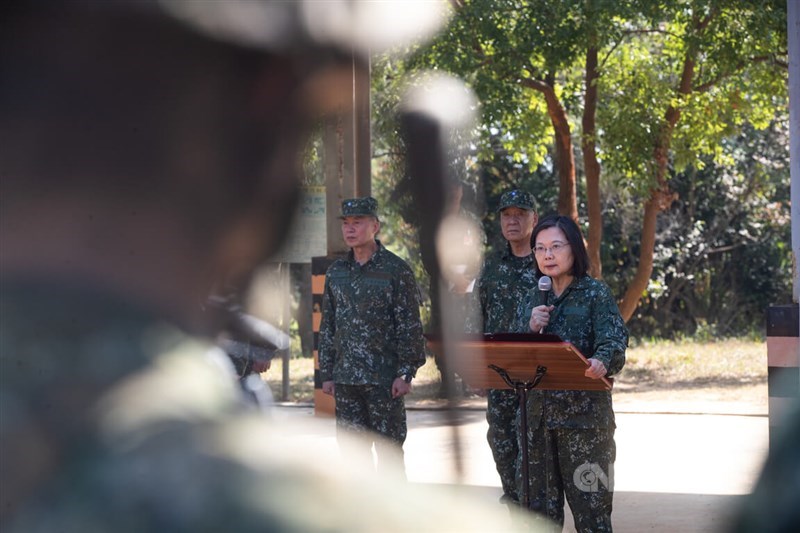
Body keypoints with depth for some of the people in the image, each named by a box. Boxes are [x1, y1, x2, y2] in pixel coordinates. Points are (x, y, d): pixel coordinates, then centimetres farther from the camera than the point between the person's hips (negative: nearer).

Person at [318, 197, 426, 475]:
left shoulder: (396, 270, -4)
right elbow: (327, 326, 15)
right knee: (353, 450, 8)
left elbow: (410, 326, -6)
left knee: (389, 448, -1)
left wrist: (406, 373, -12)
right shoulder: (335, 272, 11)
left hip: (385, 378, -5)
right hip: (345, 378, 5)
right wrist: (326, 374, 11)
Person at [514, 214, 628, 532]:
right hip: (538, 414, 5)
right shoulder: (534, 298, 12)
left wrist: (601, 362, -40)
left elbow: (614, 343, -17)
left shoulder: (596, 294, -3)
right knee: (540, 507, 8)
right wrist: (531, 329, -9)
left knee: (590, 506, -4)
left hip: (585, 414, -5)